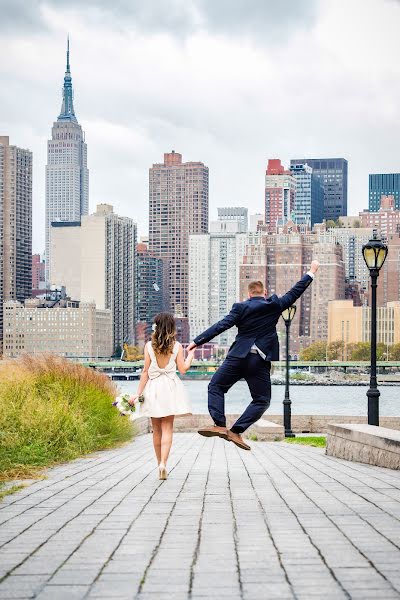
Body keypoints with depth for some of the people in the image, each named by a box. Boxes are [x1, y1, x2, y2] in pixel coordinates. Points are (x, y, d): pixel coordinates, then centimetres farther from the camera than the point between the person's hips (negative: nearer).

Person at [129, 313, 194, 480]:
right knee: (167, 428, -1)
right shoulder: (176, 346, -3)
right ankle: (163, 464, -18)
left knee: (156, 429, 13)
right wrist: (190, 354, 16)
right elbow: (183, 369, -1)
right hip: (170, 388, -1)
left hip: (153, 388, 1)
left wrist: (138, 393, 0)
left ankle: (160, 463, 21)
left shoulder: (149, 346, -3)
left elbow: (146, 371, -4)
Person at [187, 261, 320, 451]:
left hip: (238, 357, -1)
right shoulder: (274, 305, 4)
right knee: (261, 400, 10)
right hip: (260, 362, 1)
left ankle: (220, 425, -5)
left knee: (216, 387, 13)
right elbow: (295, 293, 14)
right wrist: (311, 272, 26)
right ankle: (236, 431, -4)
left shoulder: (241, 308, 0)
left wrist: (197, 342, -4)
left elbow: (220, 326, -5)